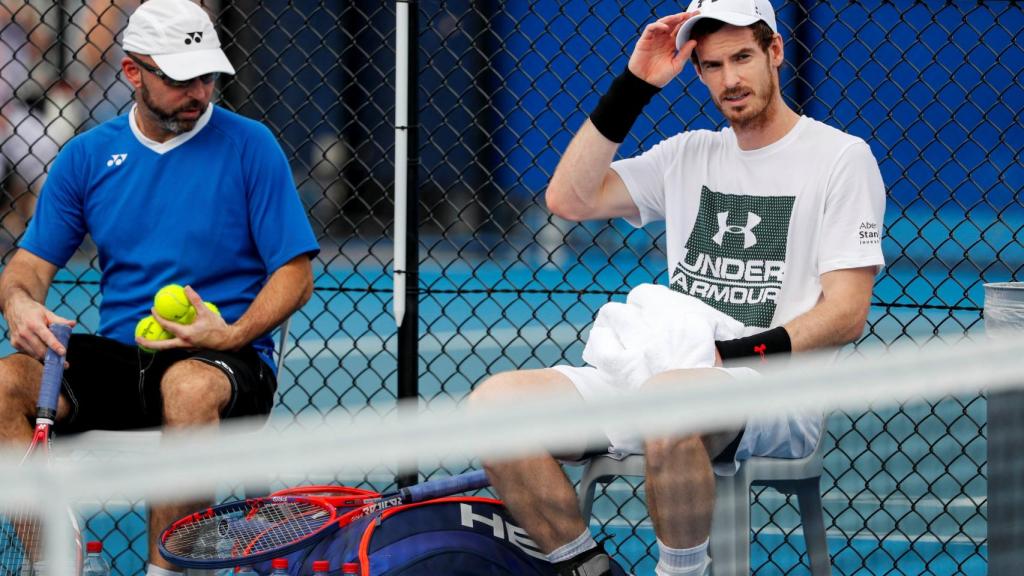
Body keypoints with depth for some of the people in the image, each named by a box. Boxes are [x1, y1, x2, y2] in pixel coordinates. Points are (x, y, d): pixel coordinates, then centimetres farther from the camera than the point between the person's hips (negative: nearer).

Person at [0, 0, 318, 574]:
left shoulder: (249, 145, 0)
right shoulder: (87, 156, 10)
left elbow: (295, 271, -1)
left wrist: (232, 336, -19)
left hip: (227, 361, -3)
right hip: (119, 356, 3)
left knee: (191, 387, -40)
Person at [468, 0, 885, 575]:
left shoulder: (841, 156, 2)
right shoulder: (688, 156, 19)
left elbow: (846, 313, -5)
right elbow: (569, 198, 7)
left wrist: (728, 354, -14)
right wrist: (633, 88, 3)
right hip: (664, 375, 6)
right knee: (496, 400, -16)